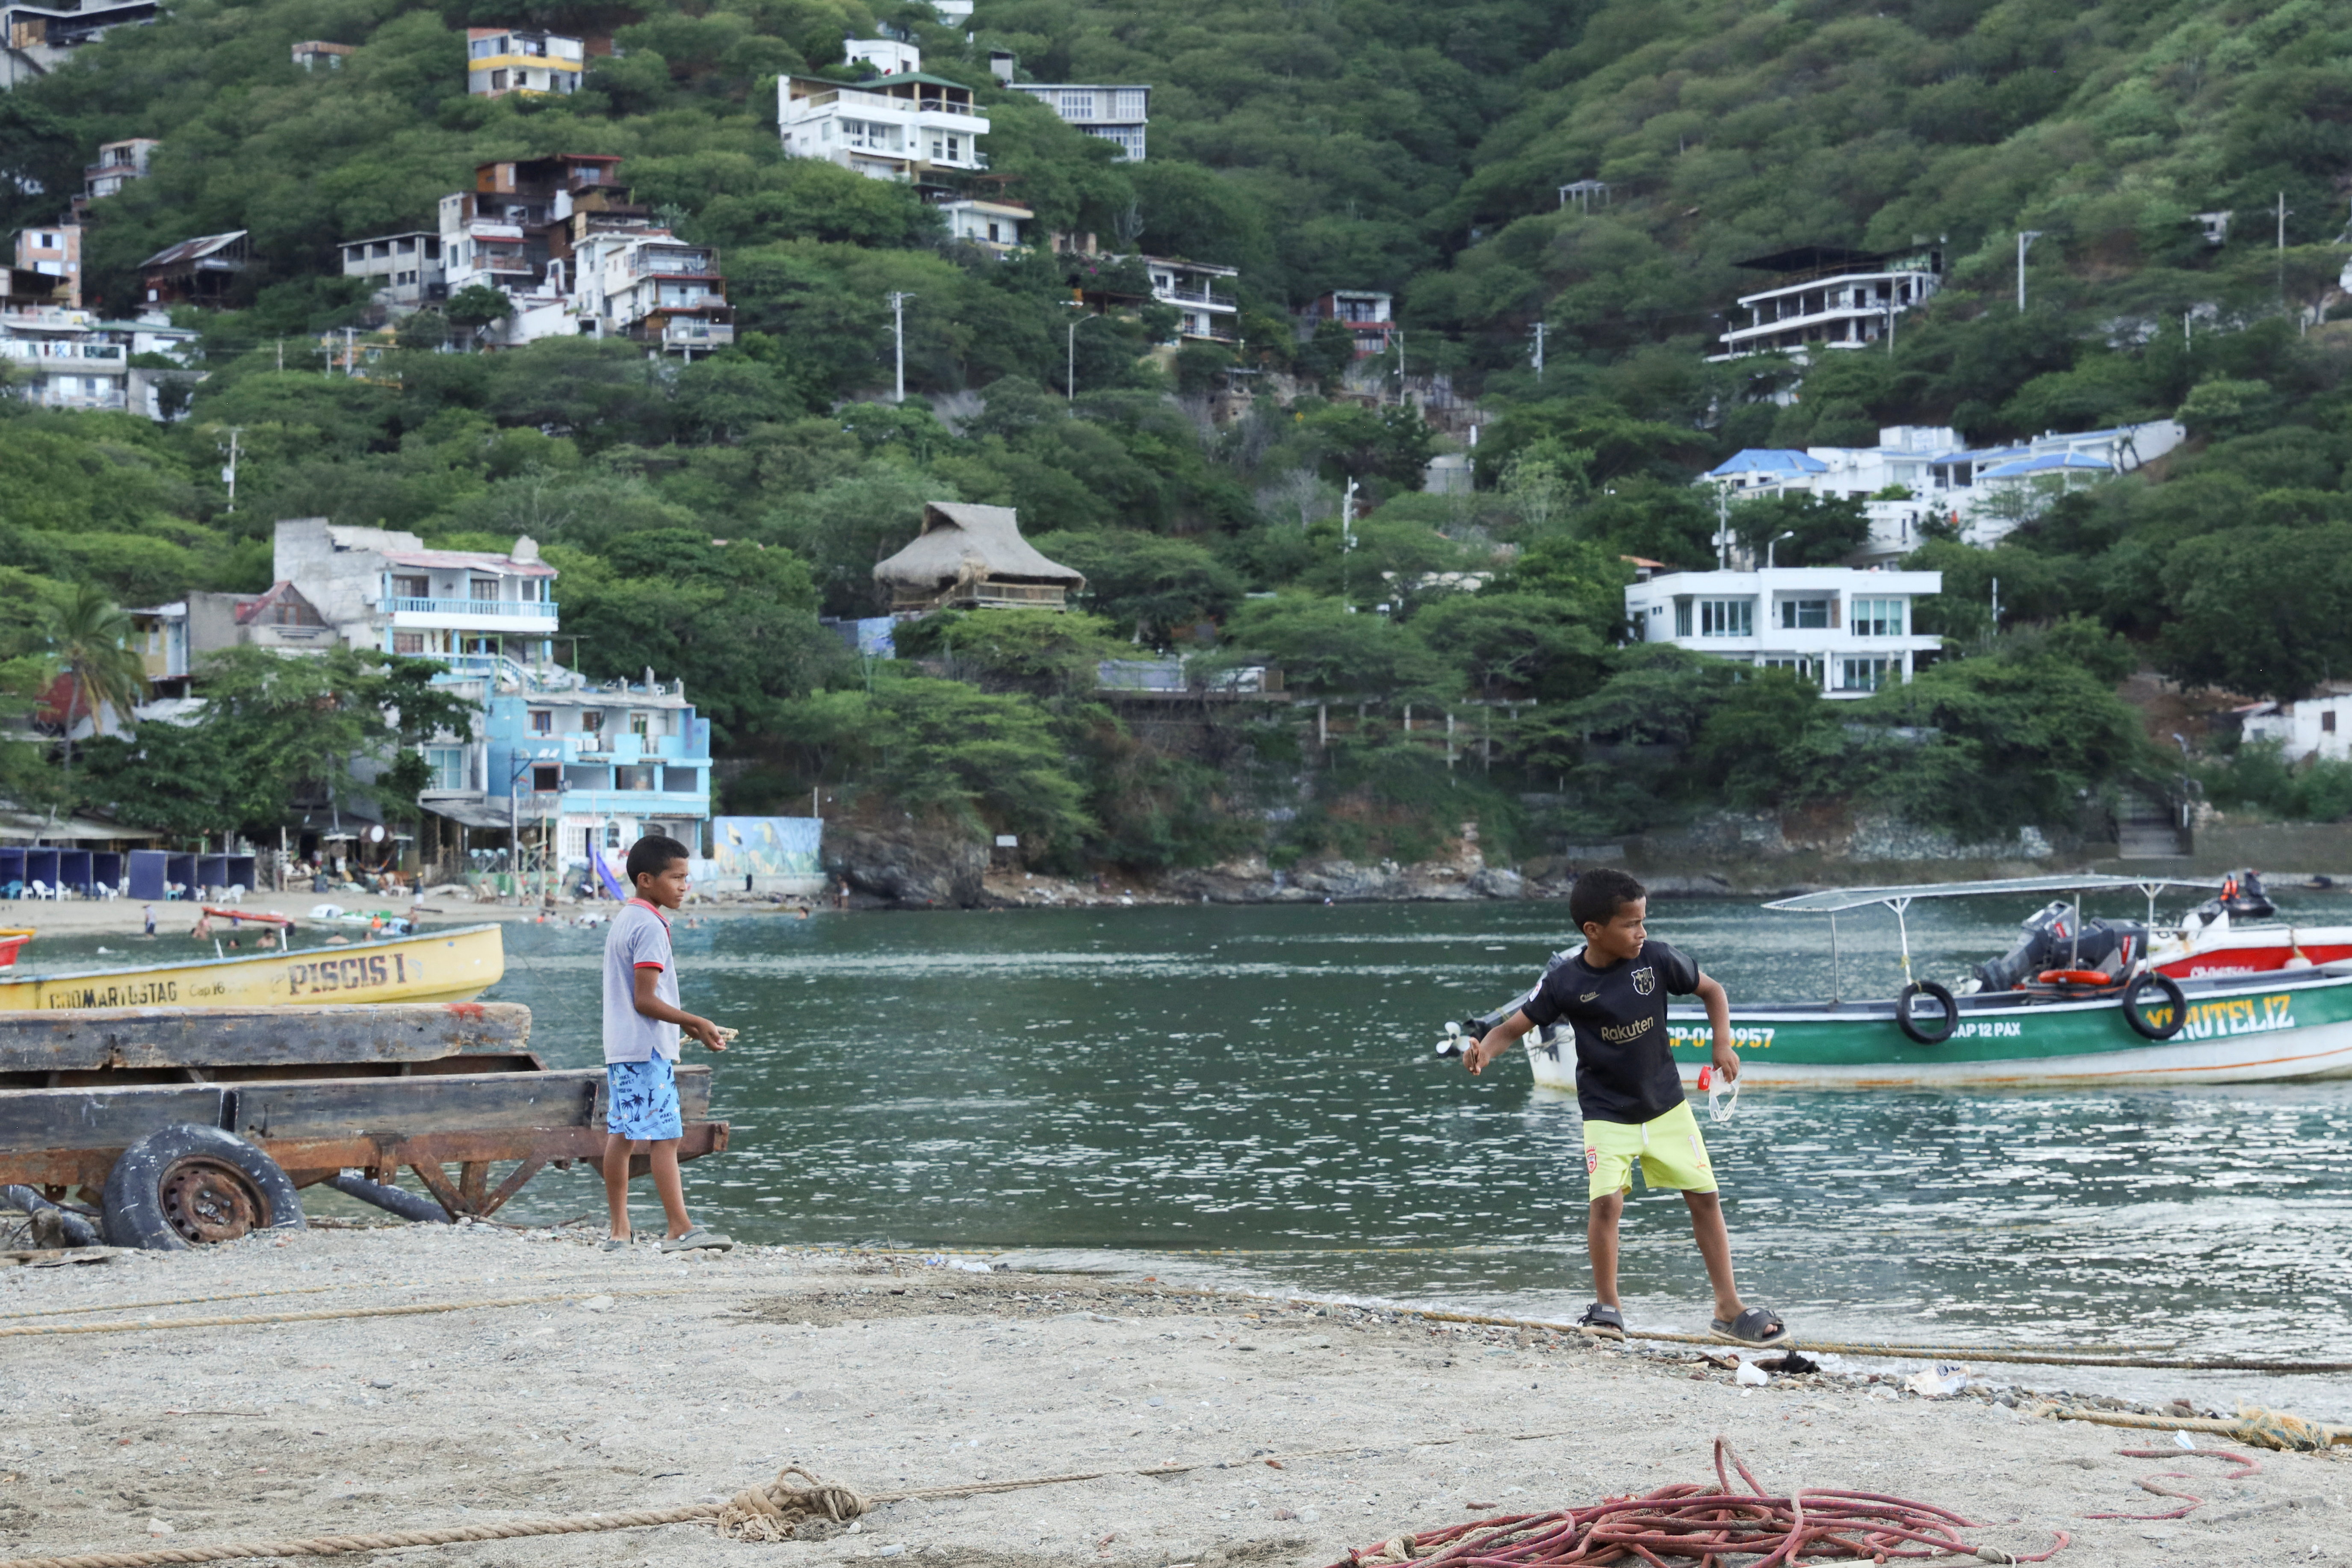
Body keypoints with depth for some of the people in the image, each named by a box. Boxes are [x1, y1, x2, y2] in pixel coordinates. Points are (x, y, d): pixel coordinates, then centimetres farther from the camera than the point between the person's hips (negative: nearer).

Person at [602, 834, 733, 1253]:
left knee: (622, 1136, 10)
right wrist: (695, 1023, -15)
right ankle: (680, 1230, -14)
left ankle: (619, 1231, 14)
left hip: (621, 1047, 10)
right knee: (665, 1137, -11)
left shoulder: (624, 920, 17)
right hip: (647, 1050, -10)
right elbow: (645, 1000, -19)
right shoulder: (650, 926, -15)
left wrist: (687, 1025, 19)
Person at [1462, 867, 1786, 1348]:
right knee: (1606, 1199, -20)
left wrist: (1722, 1043, -6)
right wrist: (1484, 1051, -31)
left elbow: (1712, 991, 5)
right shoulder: (1566, 982, -15)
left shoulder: (1656, 959, -11)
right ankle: (1607, 1308, -2)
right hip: (1606, 1113, -2)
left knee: (1704, 1196, 2)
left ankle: (1729, 1308, 13)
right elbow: (1514, 1026, -10)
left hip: (1666, 1104, 3)